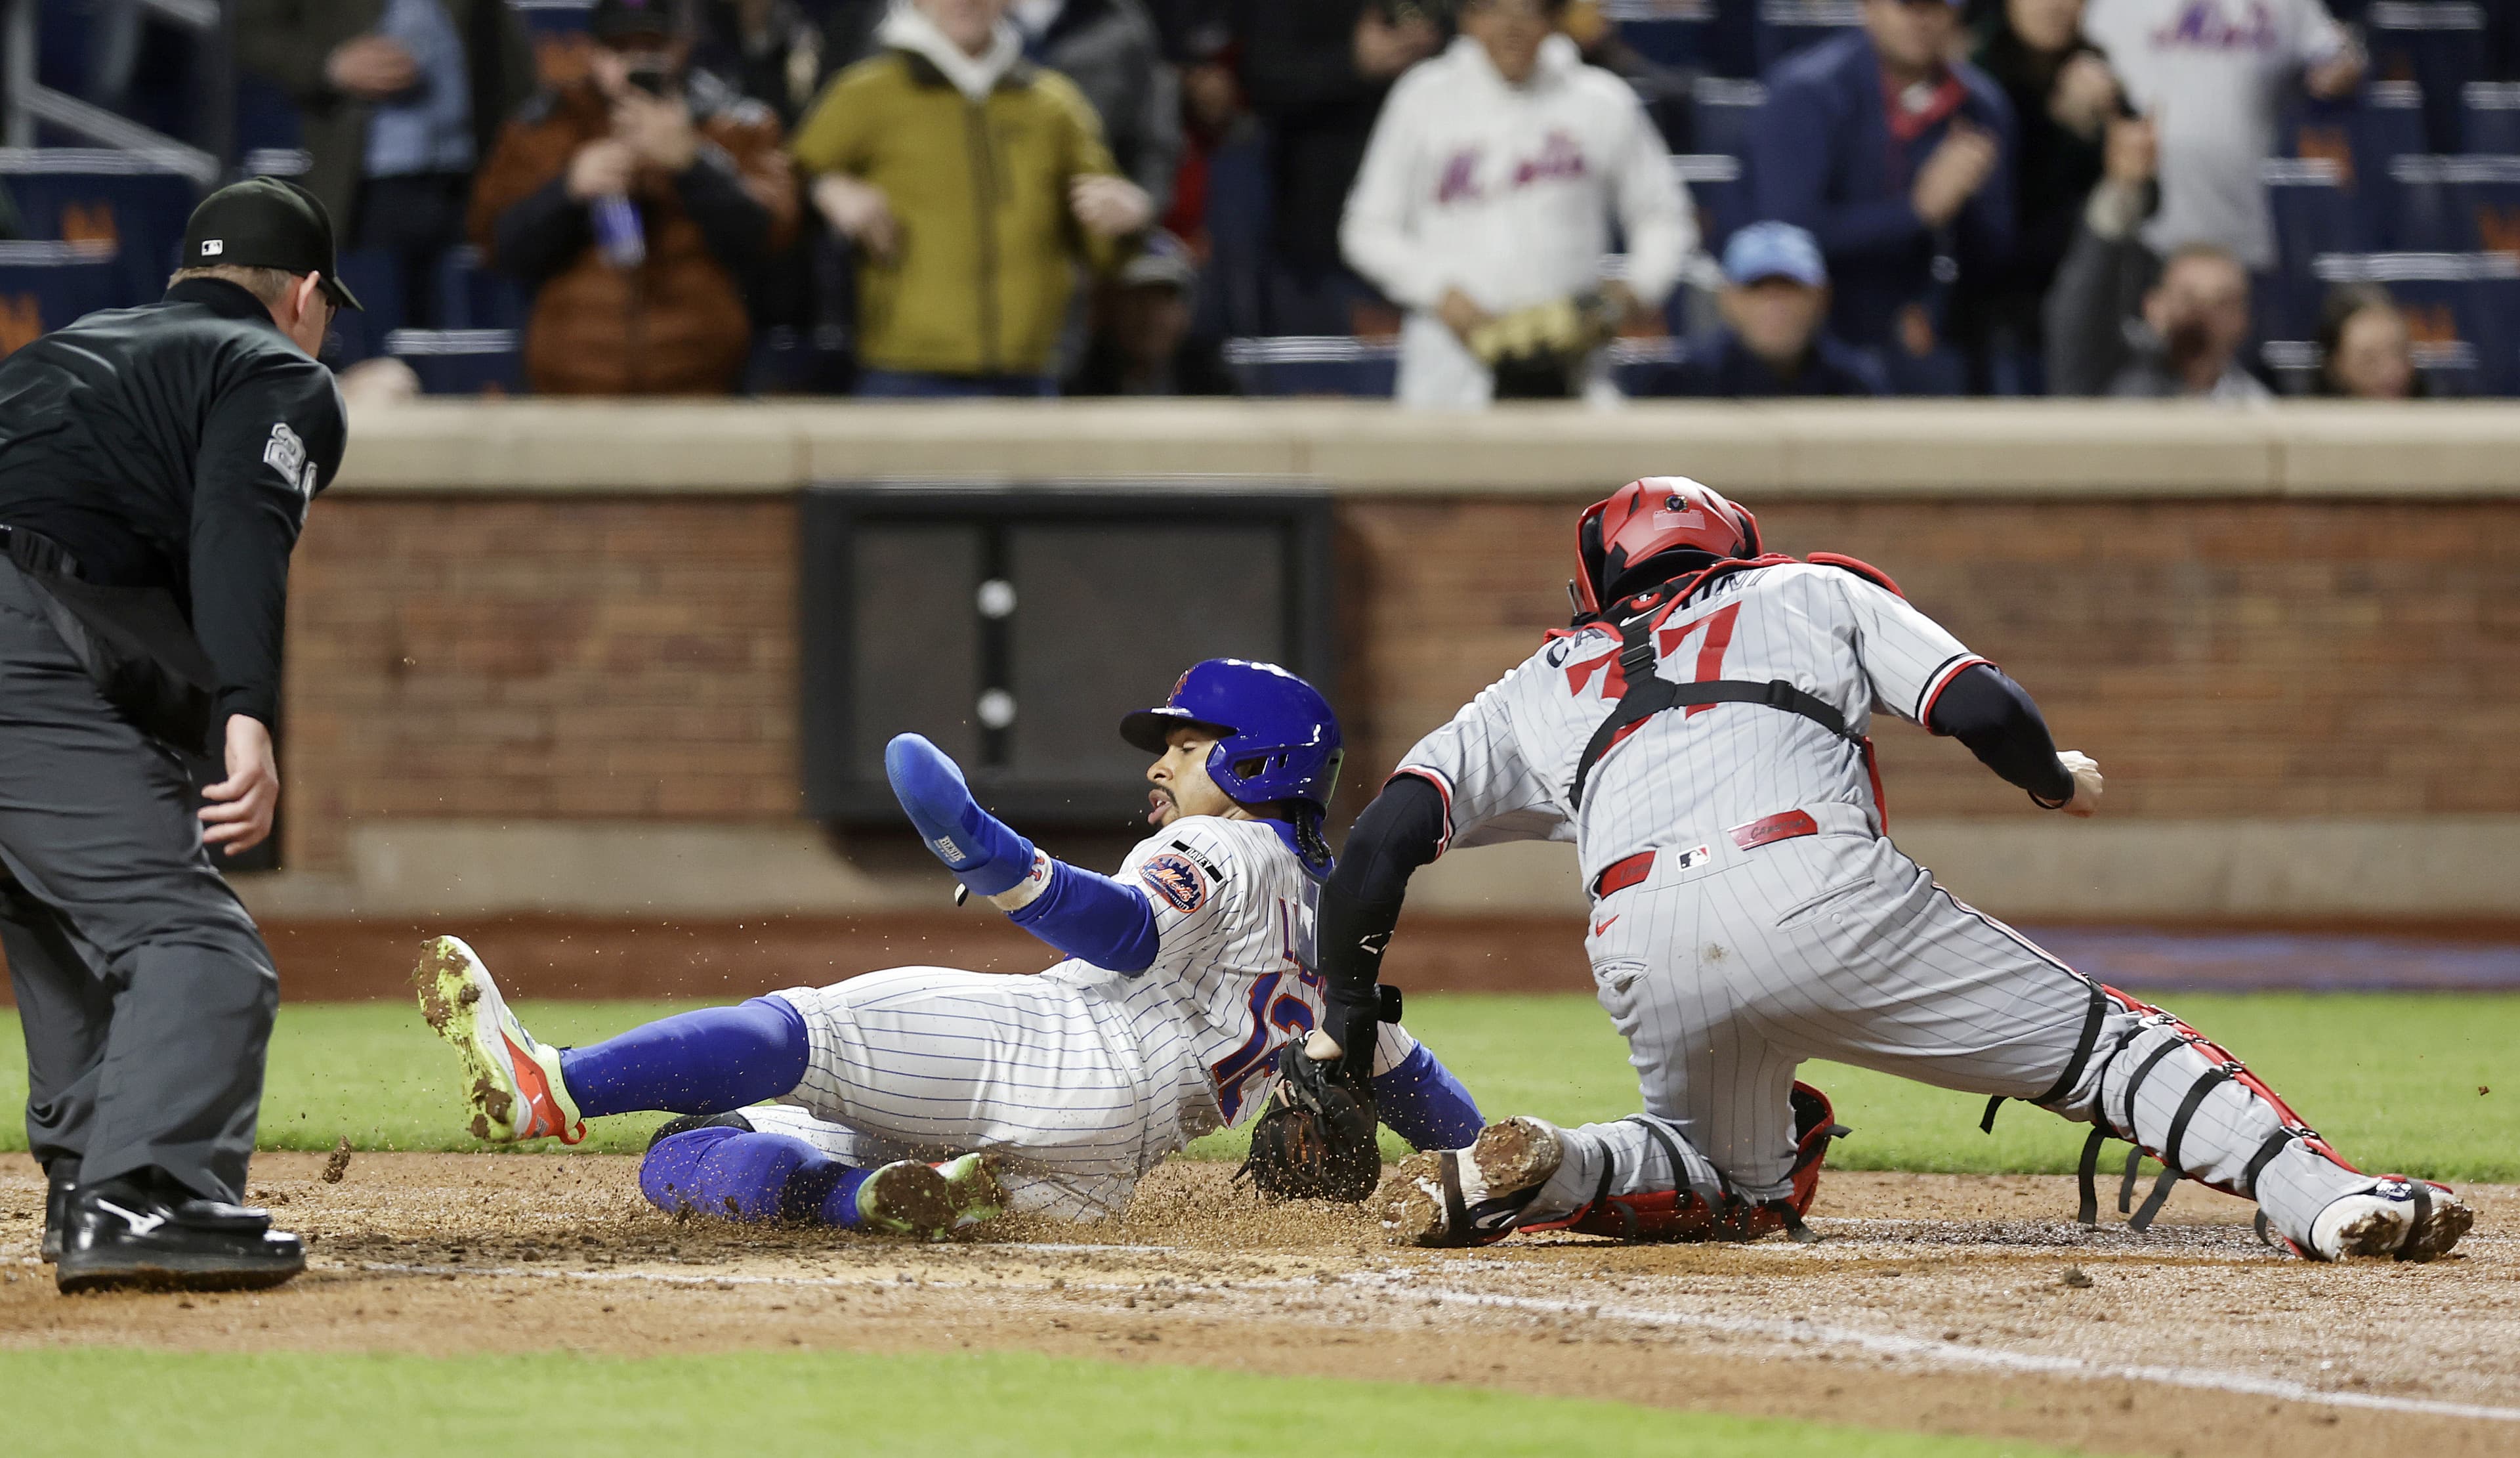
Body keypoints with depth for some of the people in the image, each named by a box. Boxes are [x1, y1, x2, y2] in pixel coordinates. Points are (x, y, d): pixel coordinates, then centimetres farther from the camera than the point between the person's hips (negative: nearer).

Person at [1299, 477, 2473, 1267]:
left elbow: (1382, 841, 20)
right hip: (1816, 896, -3)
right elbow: (1980, 707, 14)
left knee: (1746, 1186, 27)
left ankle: (1528, 1176, 1)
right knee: (2101, 1044, 6)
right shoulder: (1811, 595, 29)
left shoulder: (1547, 682, 32)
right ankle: (2321, 1196, -16)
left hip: (1642, 954, 3)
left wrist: (1342, 1024, 28)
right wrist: (2057, 782, 34)